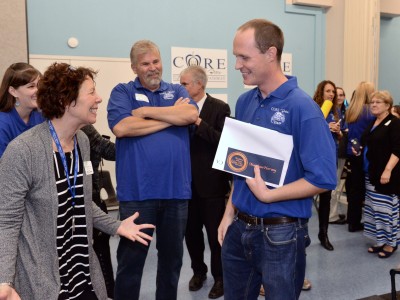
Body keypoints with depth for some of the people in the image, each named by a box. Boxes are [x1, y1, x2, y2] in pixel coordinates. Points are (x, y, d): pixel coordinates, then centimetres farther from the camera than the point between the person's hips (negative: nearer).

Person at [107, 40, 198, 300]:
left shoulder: (177, 91, 11)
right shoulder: (123, 92, 3)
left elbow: (191, 115, -9)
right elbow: (121, 127, -16)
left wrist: (146, 111, -10)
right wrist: (171, 116, -9)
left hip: (176, 189, 3)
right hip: (137, 190, -3)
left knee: (172, 255, 18)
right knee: (131, 258, 9)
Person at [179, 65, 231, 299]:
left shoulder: (220, 108, -8)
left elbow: (224, 141, -18)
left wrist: (198, 123, -24)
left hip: (211, 183, -4)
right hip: (187, 182, 5)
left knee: (215, 234, 8)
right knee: (191, 232, 15)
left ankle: (220, 277, 27)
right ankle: (199, 271, 37)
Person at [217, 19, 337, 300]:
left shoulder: (302, 108, -17)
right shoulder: (244, 103, 4)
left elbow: (324, 179, -19)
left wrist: (267, 195, -19)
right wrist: (230, 213, 8)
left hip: (280, 233, -6)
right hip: (239, 227, 6)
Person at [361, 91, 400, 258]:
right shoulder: (372, 123, 15)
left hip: (385, 173, -8)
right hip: (371, 173, 8)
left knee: (386, 207, -3)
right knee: (374, 207, 12)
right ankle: (380, 241, 23)